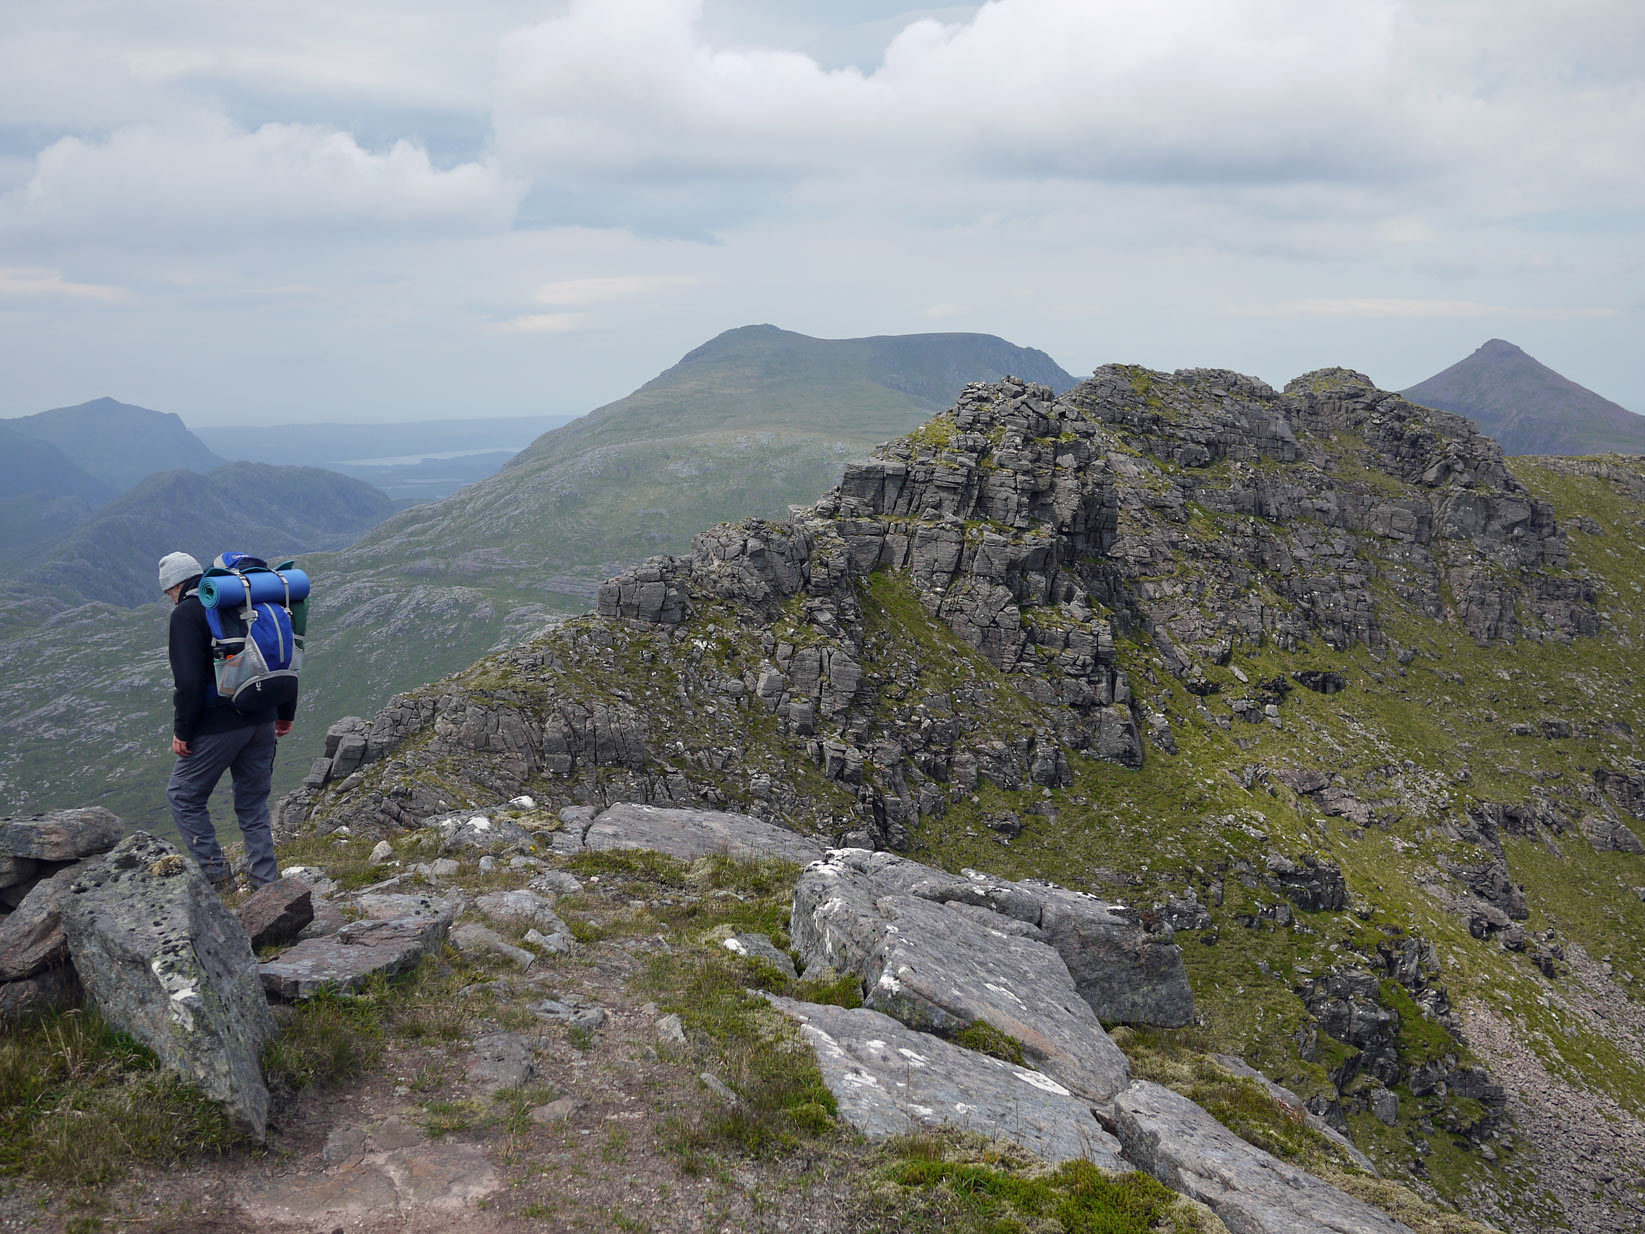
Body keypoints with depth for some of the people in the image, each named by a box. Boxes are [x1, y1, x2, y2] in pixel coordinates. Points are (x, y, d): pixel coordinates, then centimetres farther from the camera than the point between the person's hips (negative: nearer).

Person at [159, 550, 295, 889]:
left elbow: (188, 680, -18)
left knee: (184, 796, 10)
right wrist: (286, 713, 21)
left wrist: (181, 731, -9)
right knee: (254, 801, 15)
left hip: (219, 725, -7)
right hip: (263, 721, 7)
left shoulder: (186, 614, -9)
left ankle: (216, 875, 8)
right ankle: (266, 883, 14)